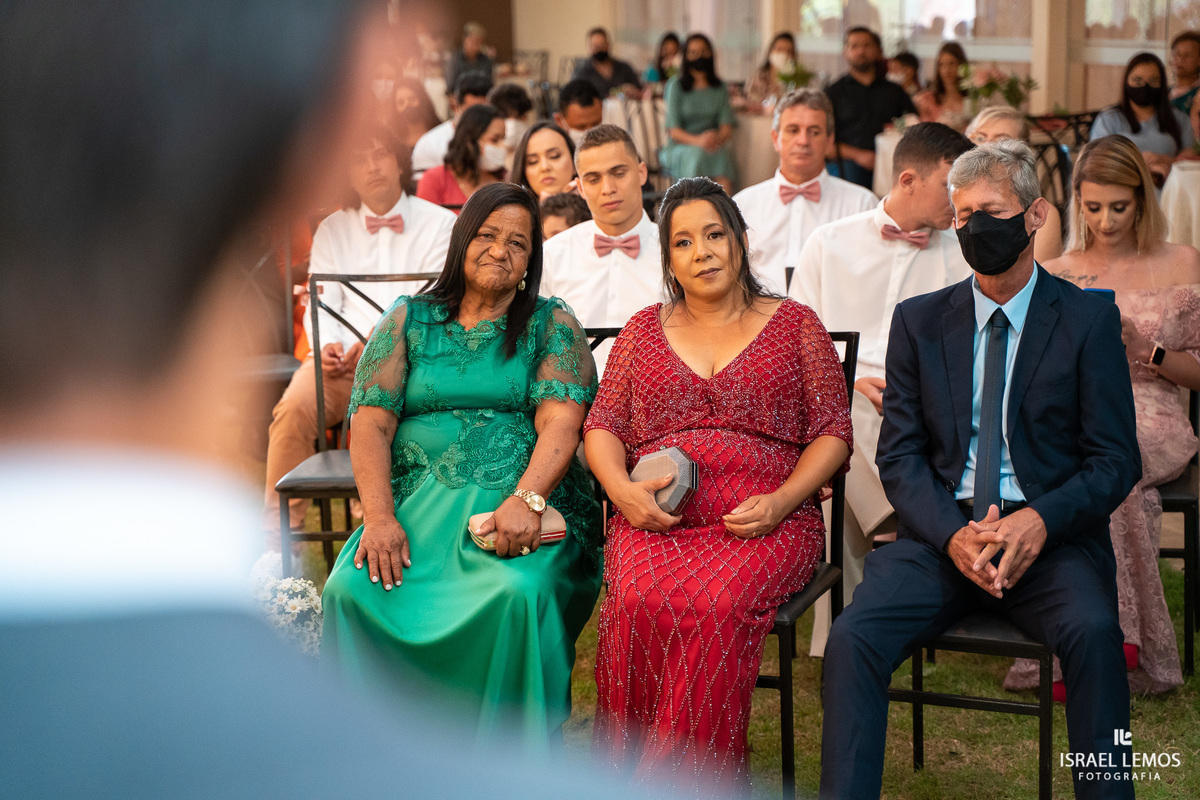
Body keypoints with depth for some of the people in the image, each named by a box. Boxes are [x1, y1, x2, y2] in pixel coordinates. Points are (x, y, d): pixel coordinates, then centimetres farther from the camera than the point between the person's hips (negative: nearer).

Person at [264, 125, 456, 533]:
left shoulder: (439, 223, 11)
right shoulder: (332, 229, 21)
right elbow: (322, 305, 12)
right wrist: (328, 345, -12)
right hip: (342, 359, 3)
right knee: (294, 406, -27)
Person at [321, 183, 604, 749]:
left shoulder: (551, 322, 11)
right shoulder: (409, 320, 14)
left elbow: (561, 421, -4)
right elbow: (369, 422, 5)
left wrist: (526, 500, -22)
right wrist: (380, 517, -11)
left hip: (525, 501, -2)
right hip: (420, 502, 2)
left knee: (518, 592, -34)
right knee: (352, 590, -26)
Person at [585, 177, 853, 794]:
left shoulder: (794, 324, 13)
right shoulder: (643, 330, 20)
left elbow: (833, 432, 8)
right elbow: (602, 425, 16)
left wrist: (780, 501, -9)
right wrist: (622, 489, -6)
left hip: (764, 521, -2)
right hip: (655, 518, 2)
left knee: (715, 604, -35)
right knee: (638, 603, -32)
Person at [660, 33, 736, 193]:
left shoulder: (720, 88, 14)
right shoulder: (676, 86, 4)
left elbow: (727, 128, 6)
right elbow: (674, 131, -4)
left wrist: (717, 138, -19)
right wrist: (697, 140, -23)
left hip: (713, 146, 2)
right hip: (678, 148, -2)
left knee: (723, 155, -32)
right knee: (697, 154, -36)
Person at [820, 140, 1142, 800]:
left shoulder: (1088, 319, 4)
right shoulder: (919, 321, 11)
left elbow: (1115, 460, 2)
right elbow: (900, 455, 7)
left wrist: (1041, 519, -17)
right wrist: (954, 533, -12)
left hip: (1052, 536, -2)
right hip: (942, 532, 2)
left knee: (1092, 630, -33)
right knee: (853, 636, -24)